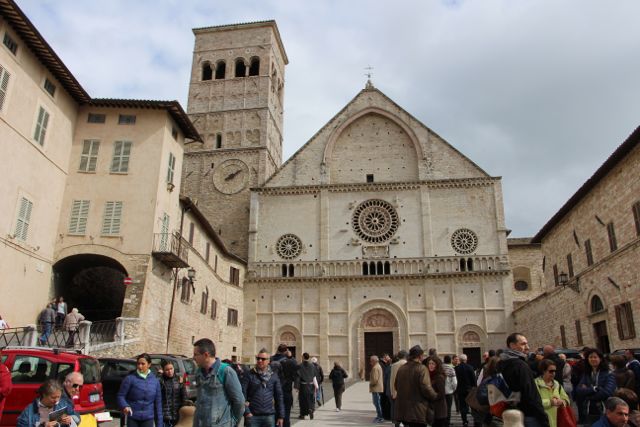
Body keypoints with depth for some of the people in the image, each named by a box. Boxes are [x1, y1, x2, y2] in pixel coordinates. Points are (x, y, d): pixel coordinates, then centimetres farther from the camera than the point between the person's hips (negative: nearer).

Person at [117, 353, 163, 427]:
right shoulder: (130, 378, -4)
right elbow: (121, 396, -4)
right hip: (133, 418, -2)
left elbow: (158, 403, 8)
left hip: (148, 419, 2)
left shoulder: (155, 381, 5)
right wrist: (125, 406, -26)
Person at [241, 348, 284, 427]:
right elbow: (242, 394, -4)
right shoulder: (249, 375, 0)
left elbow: (279, 397, 9)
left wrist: (281, 416, 5)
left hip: (269, 416, 2)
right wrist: (246, 411, -13)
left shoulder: (274, 377, 7)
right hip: (252, 416, -2)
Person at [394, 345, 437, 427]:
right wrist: (435, 396, -2)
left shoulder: (401, 368, 7)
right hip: (418, 412, -6)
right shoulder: (421, 368, -13)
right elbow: (426, 388, -19)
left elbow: (396, 385, 14)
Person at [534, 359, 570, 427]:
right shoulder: (536, 384, -9)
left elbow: (567, 400, 20)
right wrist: (549, 402, -19)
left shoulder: (557, 384, 17)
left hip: (556, 421, 7)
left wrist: (562, 402, -4)